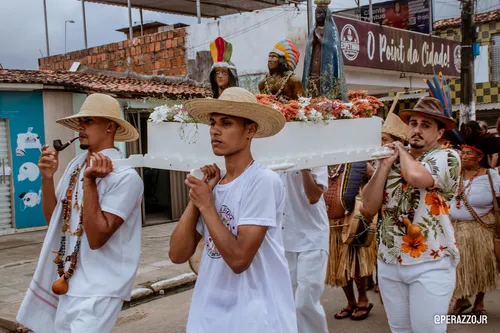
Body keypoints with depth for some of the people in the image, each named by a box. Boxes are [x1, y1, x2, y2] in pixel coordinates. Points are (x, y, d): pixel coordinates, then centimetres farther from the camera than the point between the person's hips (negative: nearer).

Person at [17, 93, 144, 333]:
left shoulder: (124, 176, -18)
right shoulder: (75, 165, 5)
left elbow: (96, 238, -22)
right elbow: (53, 219, 11)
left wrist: (89, 181, -25)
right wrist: (47, 177, -3)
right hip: (69, 283, 7)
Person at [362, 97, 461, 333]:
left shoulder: (447, 157, -6)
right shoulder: (393, 162, 8)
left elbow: (417, 176, -29)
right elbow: (369, 207, 0)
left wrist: (402, 151, -8)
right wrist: (385, 164, -5)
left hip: (430, 263, -5)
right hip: (388, 262, 5)